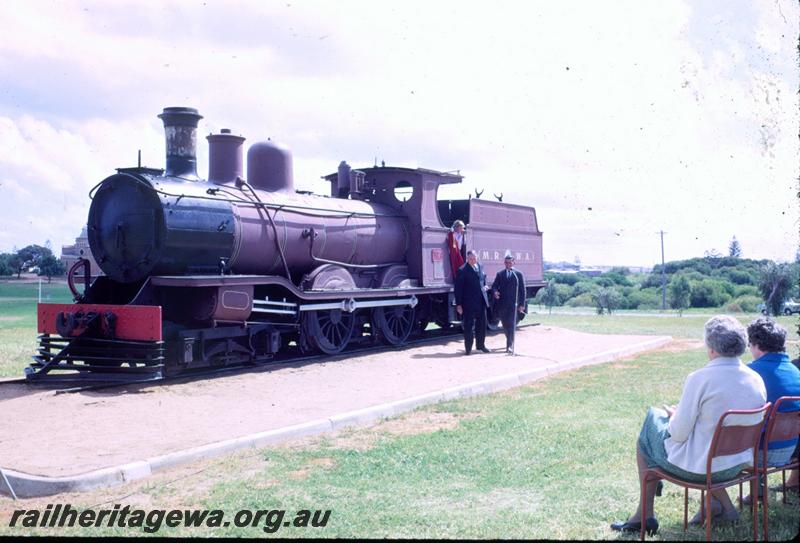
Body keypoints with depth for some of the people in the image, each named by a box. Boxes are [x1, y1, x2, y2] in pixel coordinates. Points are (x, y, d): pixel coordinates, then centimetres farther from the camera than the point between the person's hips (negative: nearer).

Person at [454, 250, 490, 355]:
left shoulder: (480, 267, 9)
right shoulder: (462, 271, -12)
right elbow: (458, 289, -11)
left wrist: (484, 286, 6)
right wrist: (458, 304, -14)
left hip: (481, 302, 6)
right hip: (469, 303, -6)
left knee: (482, 324, 13)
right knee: (468, 325, 1)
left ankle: (480, 345, 27)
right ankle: (468, 348, 10)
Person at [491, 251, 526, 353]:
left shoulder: (518, 274, 5)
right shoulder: (500, 274, 10)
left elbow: (522, 290, 3)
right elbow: (494, 285, 4)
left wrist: (521, 304, -3)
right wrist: (495, 292, -20)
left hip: (513, 303, -3)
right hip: (502, 303, 3)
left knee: (511, 324, -10)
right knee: (505, 324, 12)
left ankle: (509, 345, -10)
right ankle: (510, 342, 31)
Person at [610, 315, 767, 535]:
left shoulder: (699, 379, -23)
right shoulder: (757, 380, -5)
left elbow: (679, 434, -18)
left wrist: (673, 415, 5)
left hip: (698, 467, -6)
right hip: (738, 465, 6)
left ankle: (644, 515, 26)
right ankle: (724, 506, 28)